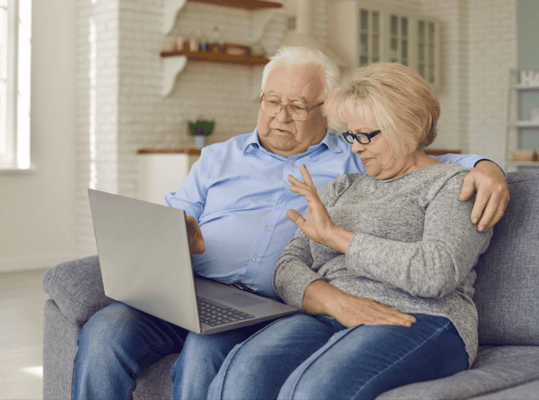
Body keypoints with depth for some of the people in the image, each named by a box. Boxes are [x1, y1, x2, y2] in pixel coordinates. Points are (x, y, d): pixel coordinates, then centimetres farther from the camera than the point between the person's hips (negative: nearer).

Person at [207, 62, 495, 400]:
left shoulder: (453, 184, 8)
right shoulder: (342, 188, 25)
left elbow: (436, 274, -12)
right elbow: (288, 268, 13)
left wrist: (334, 235, -7)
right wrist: (335, 300, -11)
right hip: (326, 319, 5)